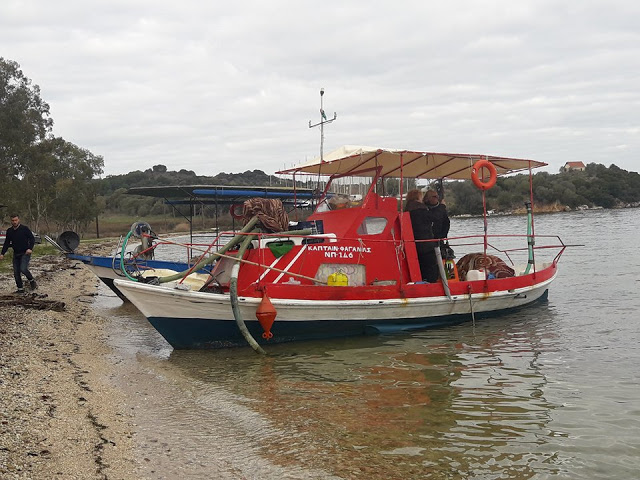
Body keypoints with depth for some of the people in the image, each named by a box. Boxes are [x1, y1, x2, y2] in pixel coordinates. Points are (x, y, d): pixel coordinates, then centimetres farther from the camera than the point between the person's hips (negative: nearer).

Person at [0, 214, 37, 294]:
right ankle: (20, 289, 14)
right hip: (16, 254, 6)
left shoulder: (24, 229, -6)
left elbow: (32, 239, -6)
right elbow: (7, 243, 17)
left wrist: (30, 248, -20)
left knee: (23, 269, -22)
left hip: (25, 253, -6)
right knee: (16, 272, 4)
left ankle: (32, 281, 3)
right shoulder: (9, 231, 9)